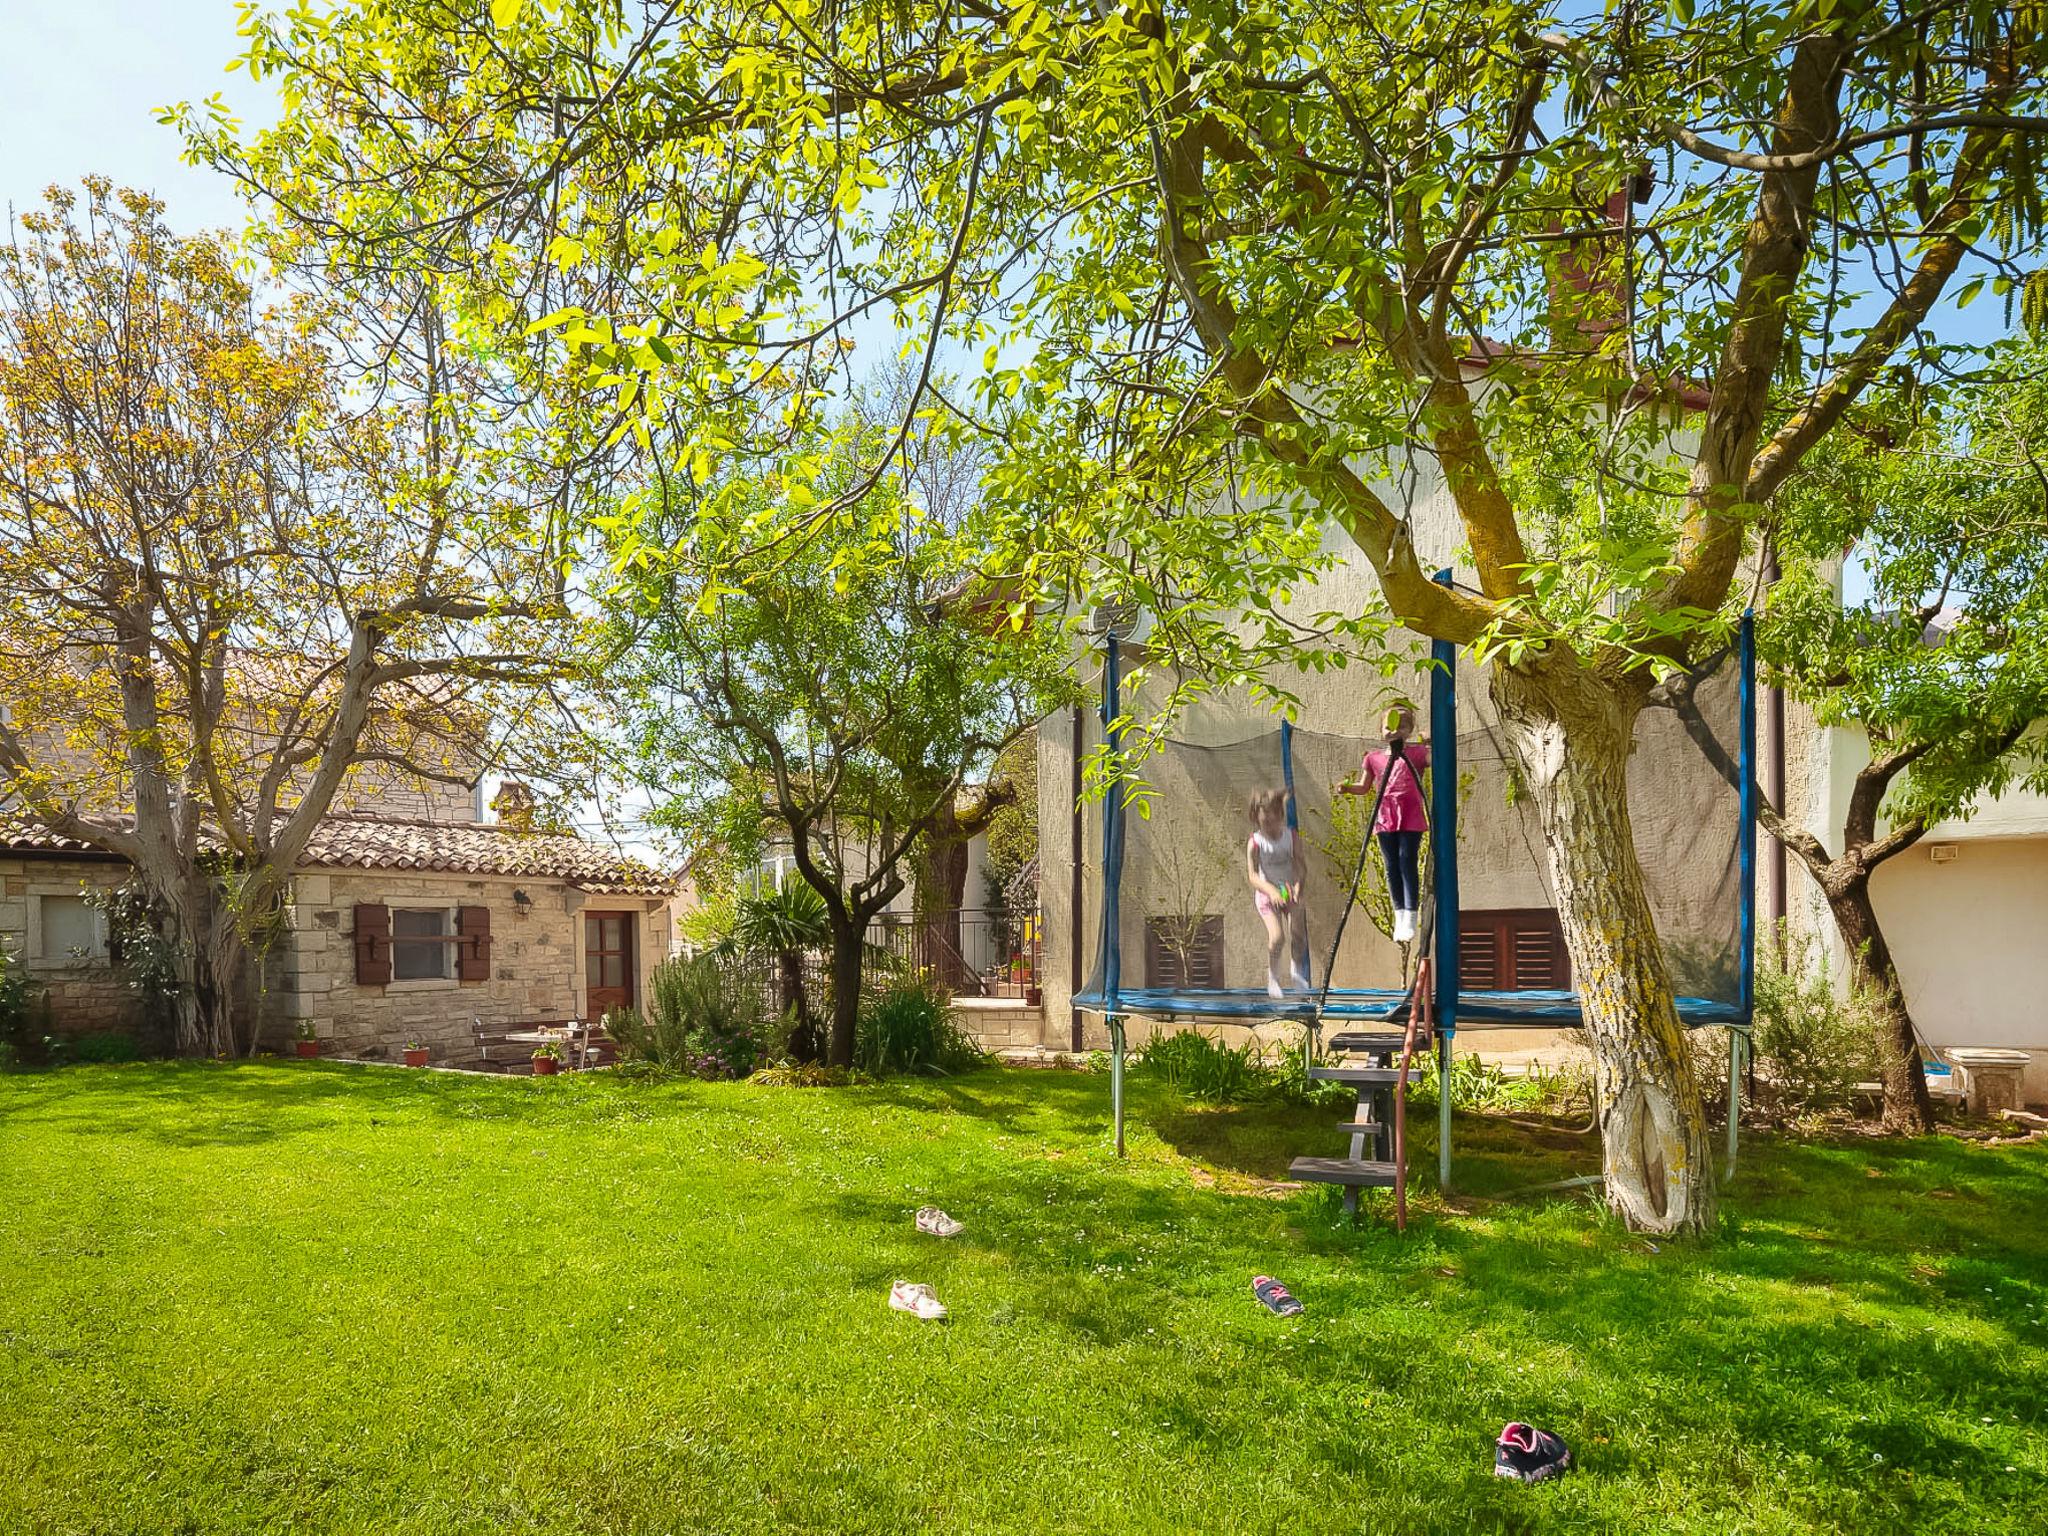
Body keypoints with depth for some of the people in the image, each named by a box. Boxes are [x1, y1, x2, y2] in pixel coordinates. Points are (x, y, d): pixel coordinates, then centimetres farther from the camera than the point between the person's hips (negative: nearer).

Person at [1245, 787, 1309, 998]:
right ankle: (1272, 977, 4)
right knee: (1277, 936, -19)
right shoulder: (1255, 842, -14)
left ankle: (1296, 970, 27)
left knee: (1298, 934, -4)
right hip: (1267, 893, -3)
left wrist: (1298, 886, -32)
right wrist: (1271, 890, -39)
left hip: (1290, 891, 3)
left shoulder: (1292, 836, -5)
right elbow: (1253, 875, -21)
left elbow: (1301, 865, -12)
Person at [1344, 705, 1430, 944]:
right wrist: (1347, 788, -4)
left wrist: (1429, 745, -27)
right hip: (1385, 817, 3)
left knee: (1408, 864, -7)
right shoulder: (1374, 757, 12)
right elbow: (1364, 787, 15)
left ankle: (1410, 918, -6)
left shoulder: (1417, 752, 4)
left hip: (1410, 817, -3)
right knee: (1391, 868, 6)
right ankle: (1399, 916, 14)